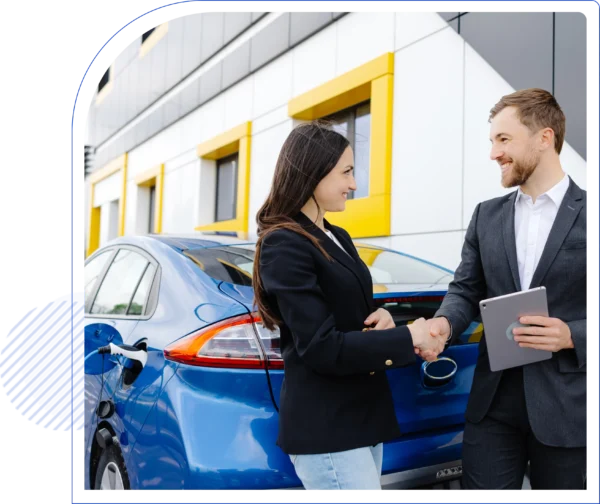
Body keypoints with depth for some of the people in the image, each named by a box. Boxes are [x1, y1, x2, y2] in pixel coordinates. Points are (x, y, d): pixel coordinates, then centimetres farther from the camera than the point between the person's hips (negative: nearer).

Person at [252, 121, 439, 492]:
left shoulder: (337, 238, 12)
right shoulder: (285, 246, -16)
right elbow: (321, 348, -21)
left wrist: (382, 318, -3)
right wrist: (408, 338, -14)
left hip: (361, 414, 9)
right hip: (325, 427, -9)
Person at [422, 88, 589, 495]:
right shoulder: (487, 215, 7)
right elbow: (466, 290, 6)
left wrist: (572, 336, -21)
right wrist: (445, 323, -14)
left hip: (563, 406, -3)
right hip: (493, 402, 3)